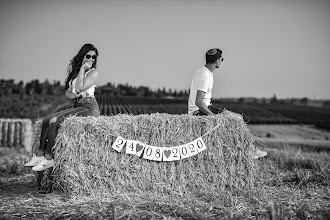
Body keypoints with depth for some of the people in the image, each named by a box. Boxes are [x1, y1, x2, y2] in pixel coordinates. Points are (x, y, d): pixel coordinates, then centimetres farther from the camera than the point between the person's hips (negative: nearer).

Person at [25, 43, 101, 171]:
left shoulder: (93, 73, -3)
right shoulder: (74, 71, 18)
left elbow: (79, 88, -16)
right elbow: (67, 93, 12)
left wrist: (83, 69, -8)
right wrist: (77, 95, -11)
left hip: (89, 108, -8)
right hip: (77, 107, 8)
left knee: (54, 121, -22)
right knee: (46, 120, -6)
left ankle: (49, 159, -17)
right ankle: (39, 155, -6)